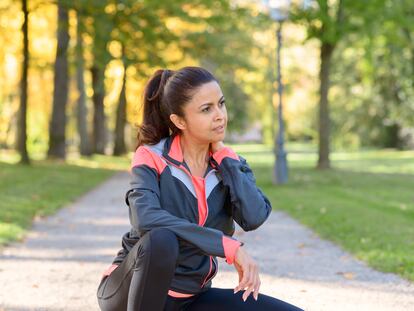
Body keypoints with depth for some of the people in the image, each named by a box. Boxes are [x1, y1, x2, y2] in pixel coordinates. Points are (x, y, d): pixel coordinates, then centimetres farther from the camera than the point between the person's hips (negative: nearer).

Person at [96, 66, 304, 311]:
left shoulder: (229, 163, 1)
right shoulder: (152, 158, -13)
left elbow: (254, 217, -18)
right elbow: (145, 219, -33)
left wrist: (222, 155, -12)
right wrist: (229, 246, -34)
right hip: (130, 291, -4)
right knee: (162, 240, -38)